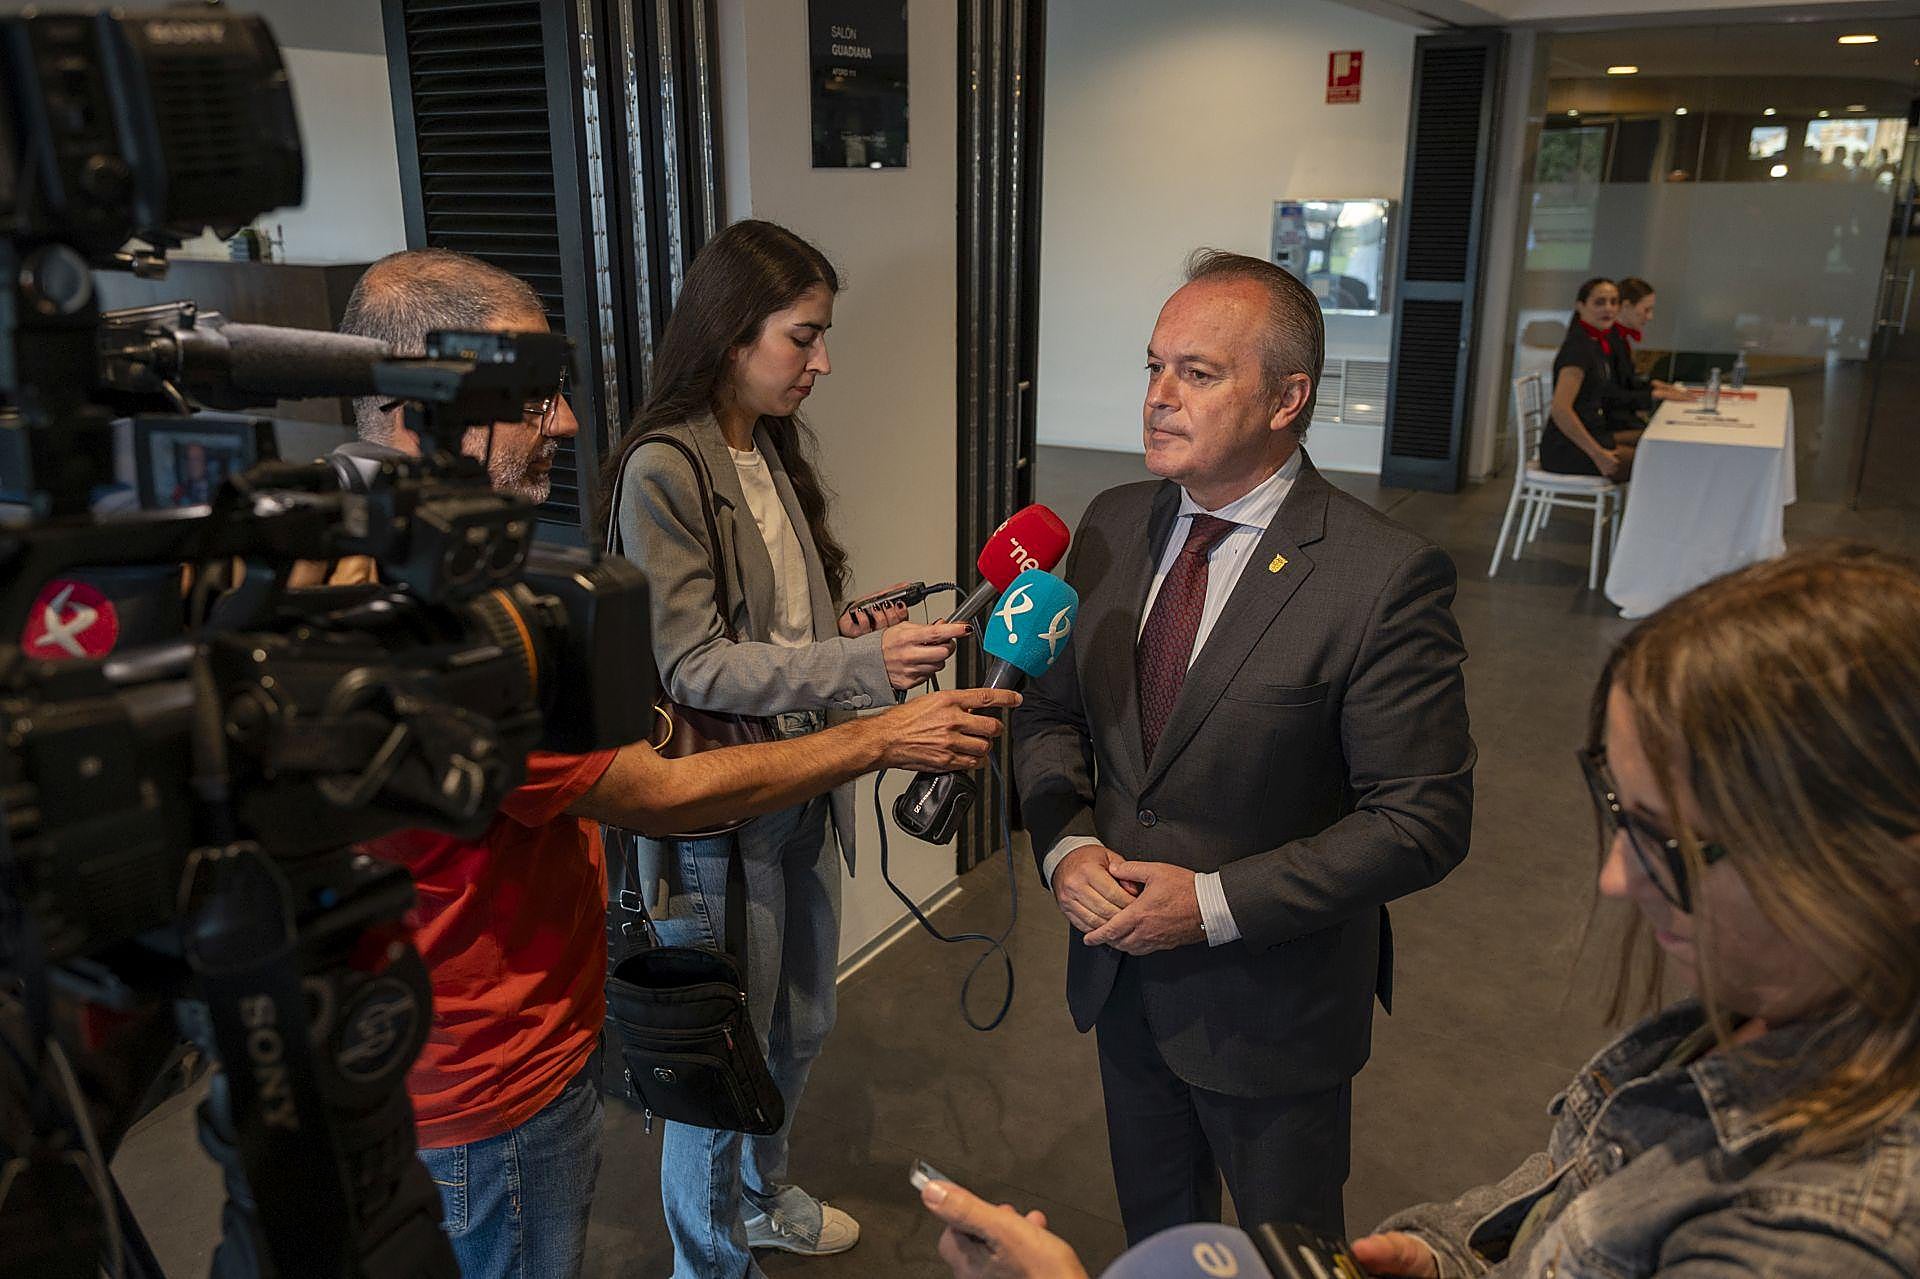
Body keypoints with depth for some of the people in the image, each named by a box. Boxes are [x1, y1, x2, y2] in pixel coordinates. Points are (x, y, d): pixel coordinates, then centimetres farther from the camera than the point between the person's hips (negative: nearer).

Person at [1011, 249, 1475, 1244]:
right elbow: (1051, 708, 6)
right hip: (1121, 970, 5)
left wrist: (1216, 902, -23)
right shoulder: (1114, 526, -3)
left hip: (1273, 1003, -5)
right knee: (1154, 1233, 28)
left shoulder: (1385, 575, -22)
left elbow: (1423, 821, -21)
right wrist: (1065, 845, -12)